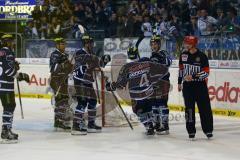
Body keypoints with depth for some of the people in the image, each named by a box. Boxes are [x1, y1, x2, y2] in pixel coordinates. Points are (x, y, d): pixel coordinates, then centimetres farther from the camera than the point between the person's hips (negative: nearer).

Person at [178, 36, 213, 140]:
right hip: (187, 86, 3)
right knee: (189, 108, 2)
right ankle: (191, 131, 8)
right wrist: (180, 82, 18)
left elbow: (206, 72, -13)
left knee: (205, 108, -1)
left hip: (200, 85, -3)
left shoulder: (202, 56, -10)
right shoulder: (183, 55, 5)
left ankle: (208, 130, 9)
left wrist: (193, 76, -22)